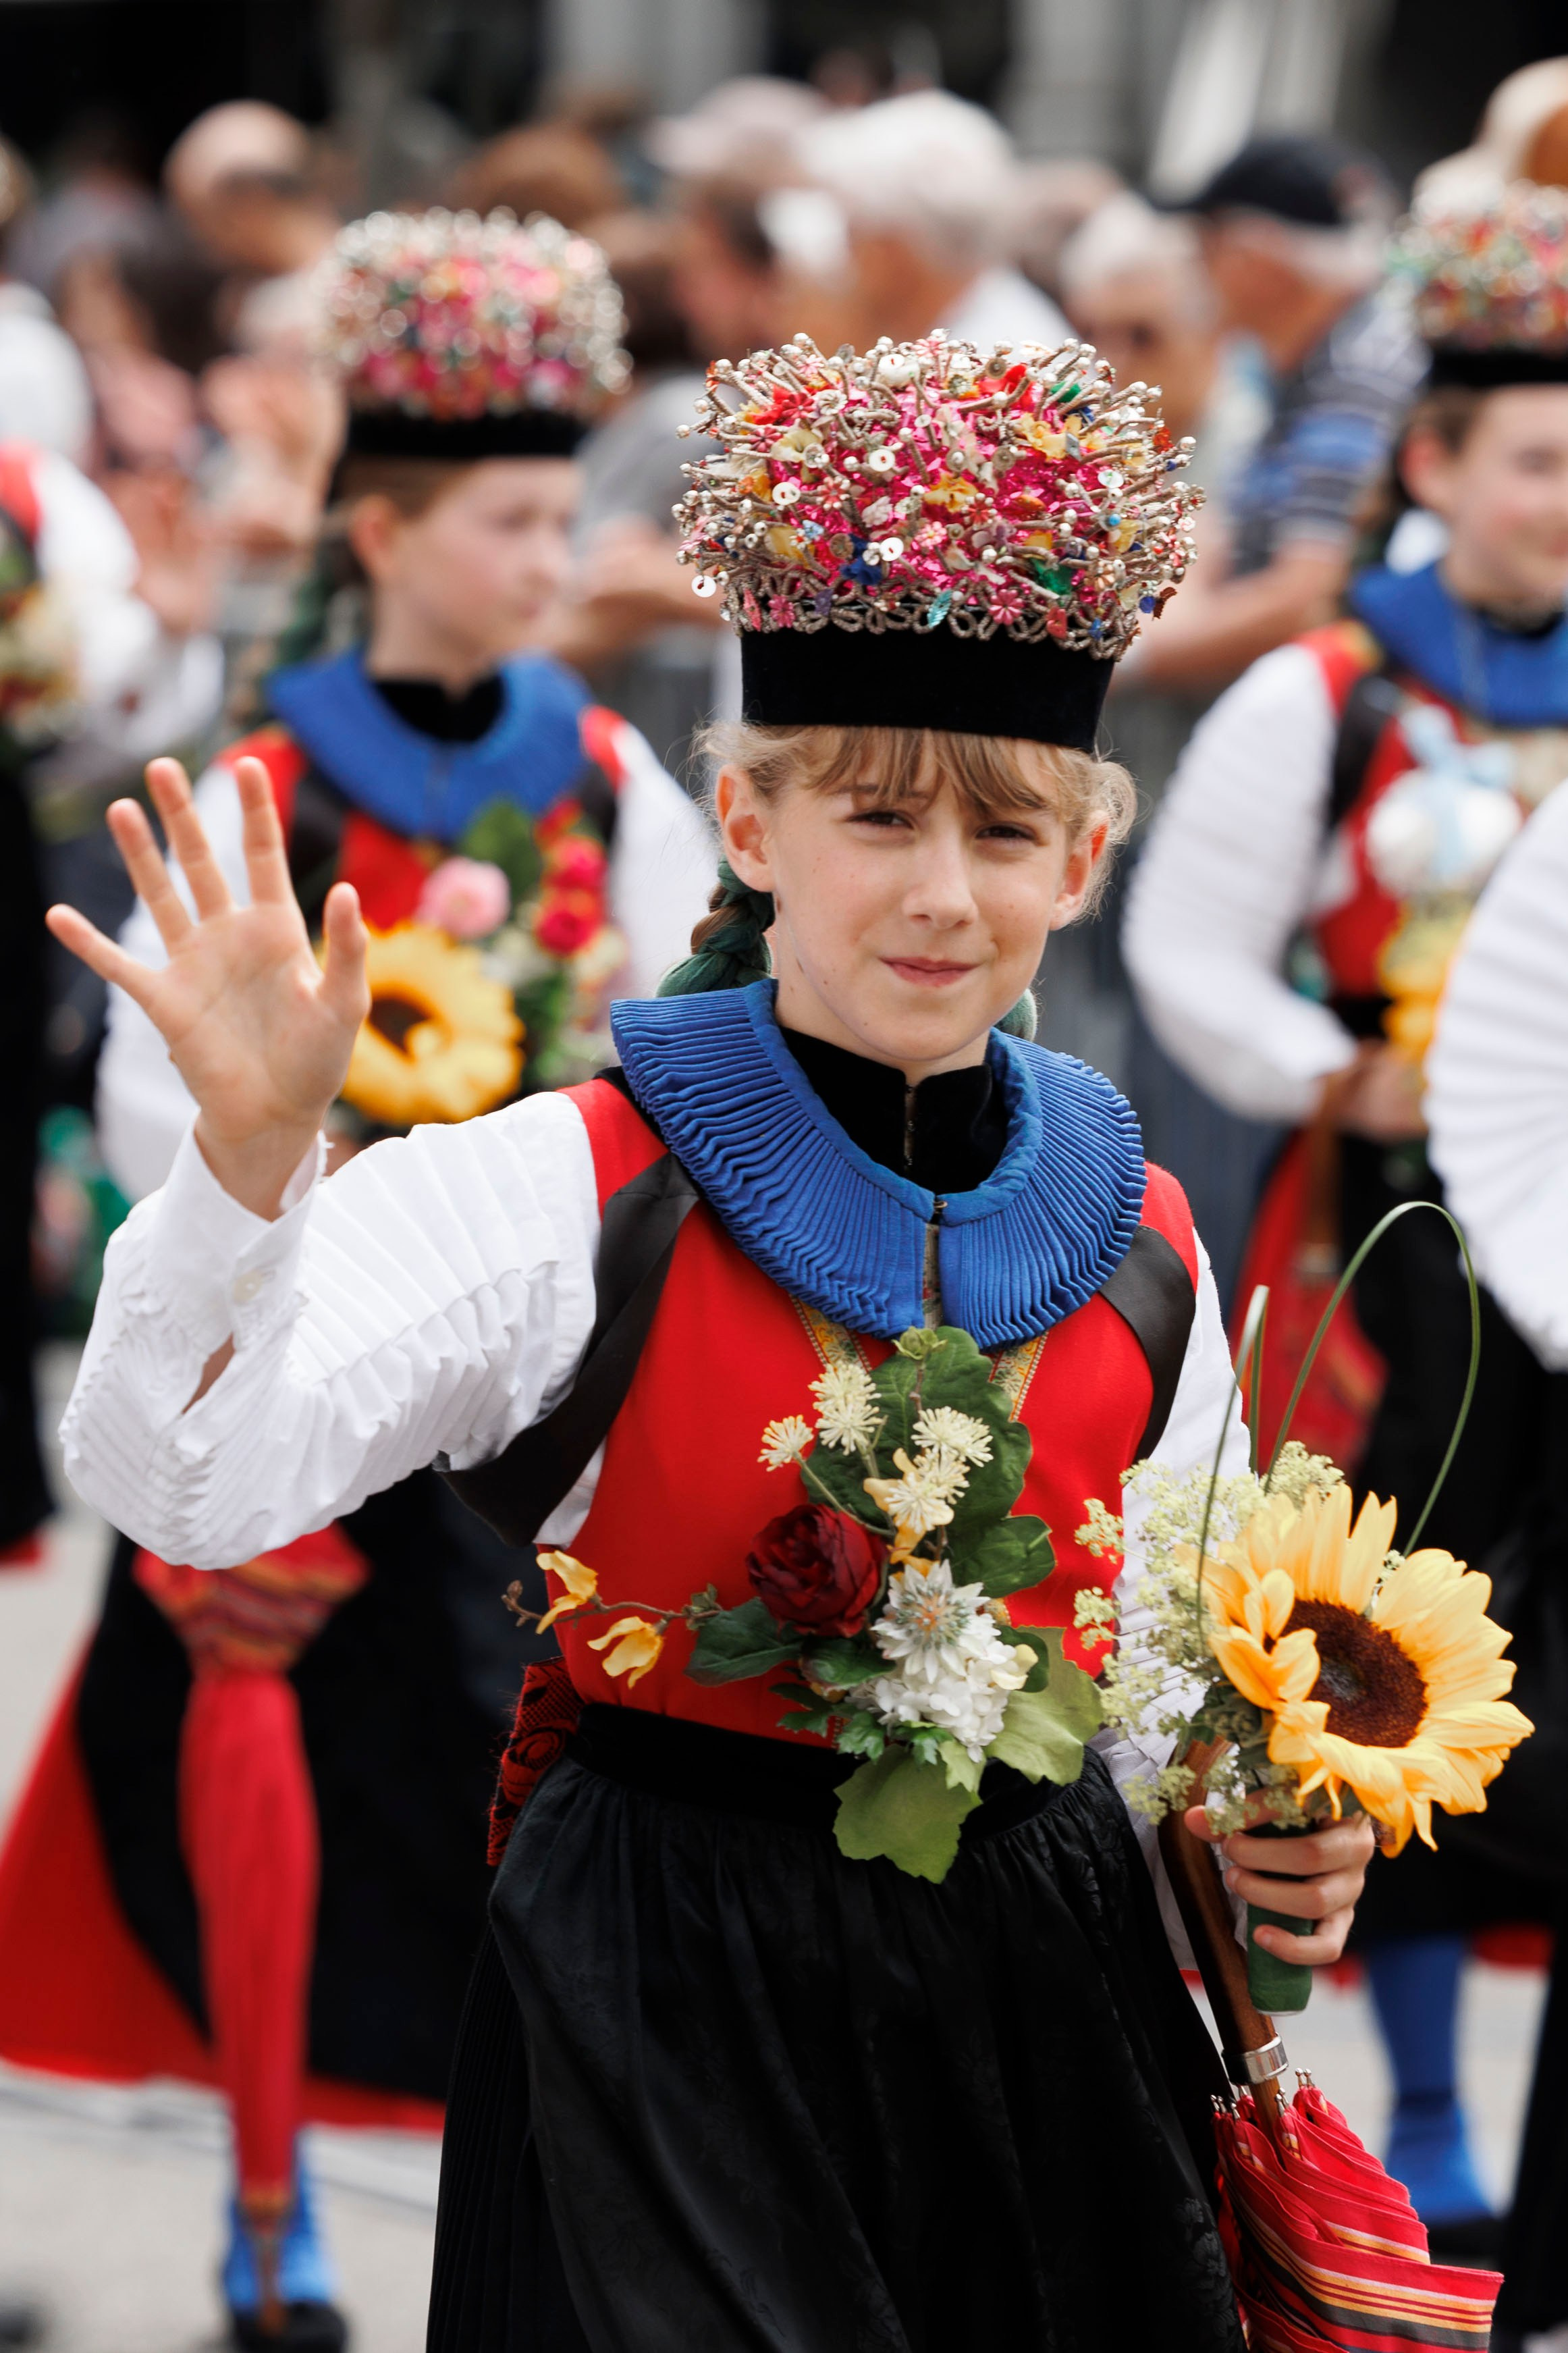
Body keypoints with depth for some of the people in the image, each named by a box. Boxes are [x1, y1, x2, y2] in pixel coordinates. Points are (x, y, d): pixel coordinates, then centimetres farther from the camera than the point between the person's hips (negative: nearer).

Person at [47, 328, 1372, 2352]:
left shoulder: (1135, 1241, 3)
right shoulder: (570, 1192, -11)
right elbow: (188, 1484, -22)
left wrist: (1270, 1844, -5)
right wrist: (251, 1154, -36)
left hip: (1038, 1979, 4)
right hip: (675, 2009, -4)